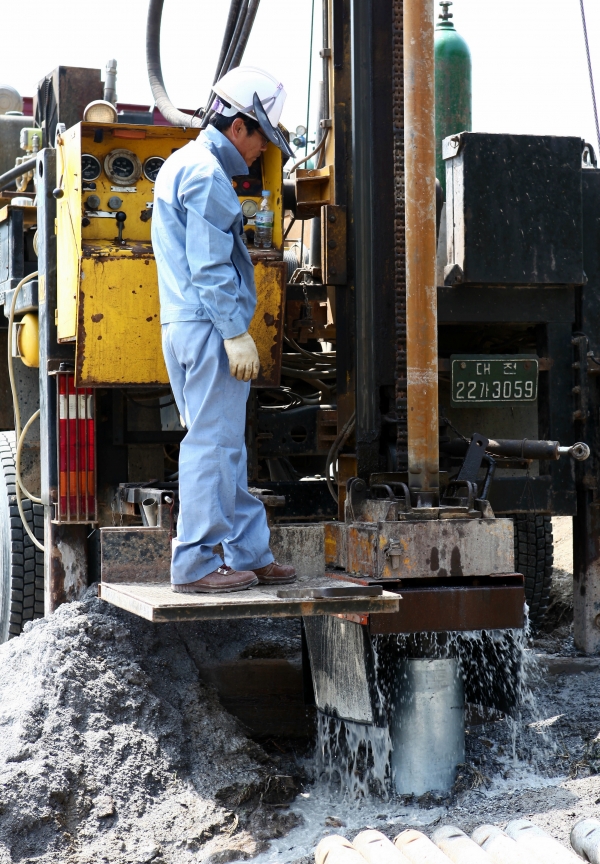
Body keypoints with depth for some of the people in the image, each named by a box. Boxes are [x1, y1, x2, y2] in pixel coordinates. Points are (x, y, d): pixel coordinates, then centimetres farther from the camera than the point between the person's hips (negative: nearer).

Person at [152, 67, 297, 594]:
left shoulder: (182, 164, 21)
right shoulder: (207, 173, -11)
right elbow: (209, 266, -18)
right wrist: (237, 333, -18)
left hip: (184, 325, 11)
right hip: (208, 326, -11)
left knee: (225, 446, 12)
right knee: (212, 445, -7)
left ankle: (249, 555, 18)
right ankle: (195, 565, -3)